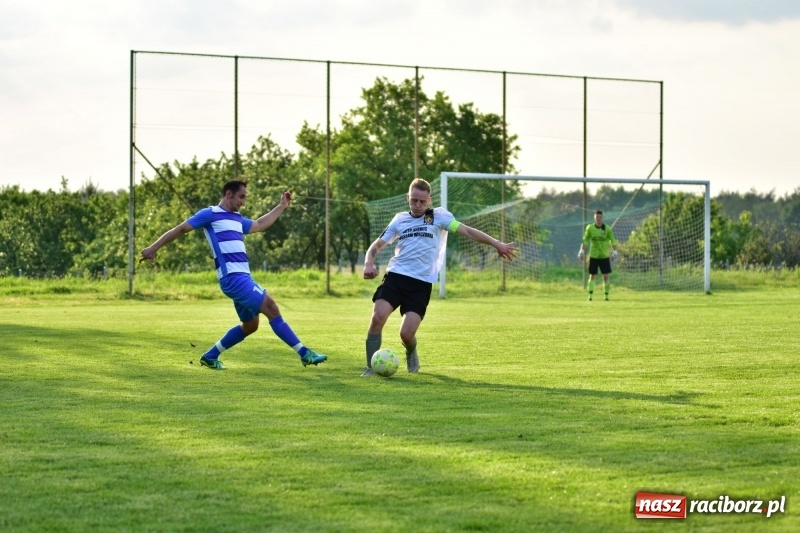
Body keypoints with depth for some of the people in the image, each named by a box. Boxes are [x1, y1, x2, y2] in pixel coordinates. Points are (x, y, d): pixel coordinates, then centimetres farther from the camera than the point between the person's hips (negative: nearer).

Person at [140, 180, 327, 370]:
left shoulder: (237, 219, 21)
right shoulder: (210, 214, -2)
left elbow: (259, 224, 39)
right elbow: (180, 229, -1)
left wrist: (281, 206, 38)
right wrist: (154, 248, -4)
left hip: (243, 277, 10)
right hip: (233, 277, -10)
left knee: (250, 325, 11)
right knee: (271, 308, -14)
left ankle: (210, 356, 21)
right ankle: (304, 353, -14)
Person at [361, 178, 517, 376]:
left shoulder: (439, 216, 7)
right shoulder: (400, 219, 15)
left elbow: (467, 231, 1)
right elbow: (377, 245, 19)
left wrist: (497, 244, -6)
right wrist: (369, 263, -2)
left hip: (421, 283, -2)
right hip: (395, 276, 2)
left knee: (407, 333, -12)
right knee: (377, 317, -21)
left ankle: (411, 354, 26)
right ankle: (371, 367, -7)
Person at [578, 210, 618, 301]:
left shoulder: (607, 229, -4)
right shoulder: (590, 228, -2)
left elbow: (613, 241, -2)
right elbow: (585, 241, 3)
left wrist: (614, 252, -11)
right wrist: (582, 251, -3)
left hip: (605, 256, 0)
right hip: (593, 255, 0)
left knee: (606, 276, -1)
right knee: (592, 276, -1)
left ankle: (606, 295, 8)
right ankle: (590, 295, -1)